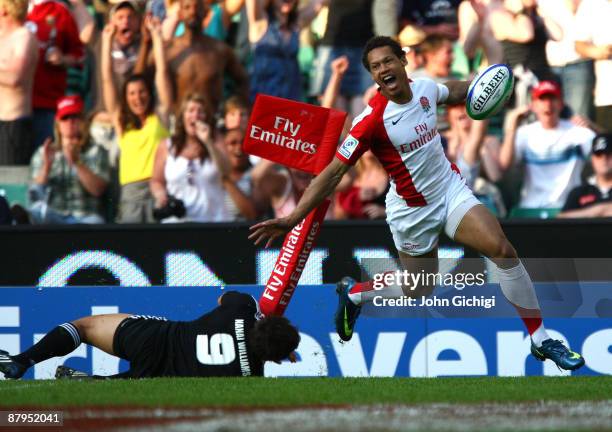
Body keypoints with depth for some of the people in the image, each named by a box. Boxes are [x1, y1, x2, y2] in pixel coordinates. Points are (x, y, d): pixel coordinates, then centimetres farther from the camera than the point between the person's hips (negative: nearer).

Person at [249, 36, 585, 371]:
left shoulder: (425, 88, -8)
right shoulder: (372, 119, -25)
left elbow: (454, 92, 18)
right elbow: (334, 172, -24)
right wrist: (293, 219, -31)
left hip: (451, 190, 4)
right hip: (412, 211, -4)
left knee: (503, 251, -15)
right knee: (419, 292, 8)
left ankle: (540, 341, -4)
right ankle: (353, 292, 40)